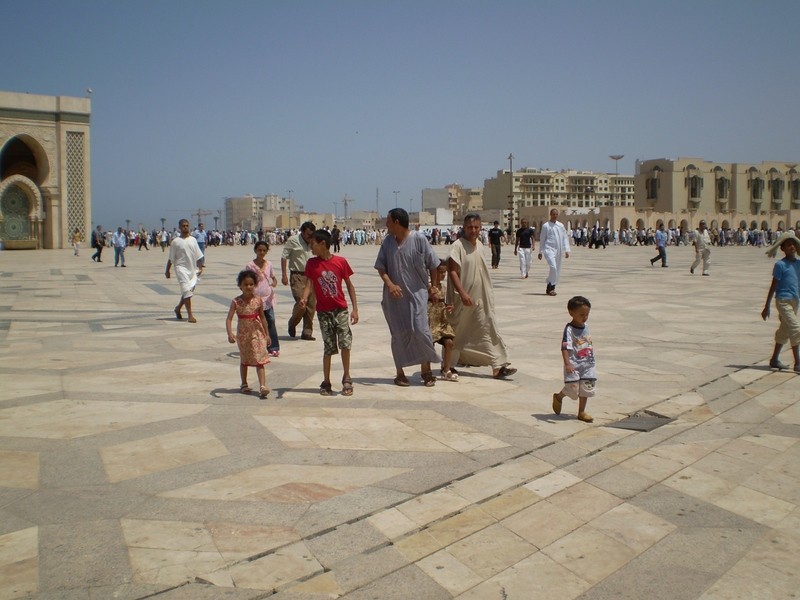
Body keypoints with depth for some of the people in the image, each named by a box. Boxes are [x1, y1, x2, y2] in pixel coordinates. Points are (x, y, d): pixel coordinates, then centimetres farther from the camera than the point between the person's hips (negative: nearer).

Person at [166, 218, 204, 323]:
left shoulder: (193, 240, 9)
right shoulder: (176, 241, -2)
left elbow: (198, 256, 11)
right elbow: (171, 258, 2)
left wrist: (200, 268, 4)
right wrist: (167, 270, 3)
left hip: (192, 268, 5)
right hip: (181, 268, -5)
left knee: (190, 290, 9)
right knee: (186, 291, -12)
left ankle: (178, 308, 32)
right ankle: (190, 315, -11)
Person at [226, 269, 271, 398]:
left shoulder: (258, 300, -5)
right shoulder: (236, 302, -9)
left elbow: (262, 318, 5)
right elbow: (229, 319, -14)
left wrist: (267, 334, 6)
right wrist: (230, 334, -28)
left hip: (257, 333, 0)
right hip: (243, 334, 1)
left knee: (259, 360, -7)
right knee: (244, 360, 16)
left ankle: (262, 386, -14)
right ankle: (244, 384, 31)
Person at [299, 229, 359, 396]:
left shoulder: (341, 261, -4)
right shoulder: (311, 263, 0)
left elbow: (349, 285, 2)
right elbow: (308, 284, -6)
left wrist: (355, 309, 0)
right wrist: (304, 298, -28)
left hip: (341, 309, -1)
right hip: (323, 311, 1)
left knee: (345, 343, -10)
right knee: (329, 347, 3)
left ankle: (346, 378, 9)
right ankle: (326, 382, 17)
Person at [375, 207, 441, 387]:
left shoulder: (419, 239, -8)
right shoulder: (388, 241, 3)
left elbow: (432, 264, 1)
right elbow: (381, 267, 4)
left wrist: (433, 285, 6)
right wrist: (390, 284, -11)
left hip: (417, 293, -3)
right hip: (394, 296, 3)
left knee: (420, 330, -9)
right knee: (398, 334, 6)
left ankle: (426, 370, 7)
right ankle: (400, 373, 15)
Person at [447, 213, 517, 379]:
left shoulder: (479, 245, 8)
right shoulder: (458, 245, -14)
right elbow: (452, 271, -18)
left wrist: (489, 293, 18)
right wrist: (463, 294, -26)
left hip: (480, 298, 6)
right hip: (462, 299, -6)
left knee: (489, 329, 1)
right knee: (457, 333, 7)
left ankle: (498, 366, 1)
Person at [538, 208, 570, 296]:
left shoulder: (560, 226, 12)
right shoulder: (546, 225, 0)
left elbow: (565, 238, 14)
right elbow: (542, 239, 4)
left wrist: (566, 250, 5)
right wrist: (540, 252, 4)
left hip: (558, 251, 5)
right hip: (549, 249, -5)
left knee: (557, 270, 7)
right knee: (553, 267, -21)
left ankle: (550, 288, 19)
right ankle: (551, 288, -11)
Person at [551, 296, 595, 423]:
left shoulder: (586, 327, 5)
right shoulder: (569, 329, -17)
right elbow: (565, 348, -24)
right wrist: (567, 363, -34)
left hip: (587, 363, 7)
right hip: (574, 364, -7)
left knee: (586, 388, 8)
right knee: (572, 388, -5)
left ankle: (581, 412, 21)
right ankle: (558, 397, 27)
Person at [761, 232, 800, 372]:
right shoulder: (780, 265, -9)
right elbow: (774, 286, -9)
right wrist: (766, 307, -8)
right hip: (783, 301, -7)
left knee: (785, 331, 13)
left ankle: (774, 359, 24)